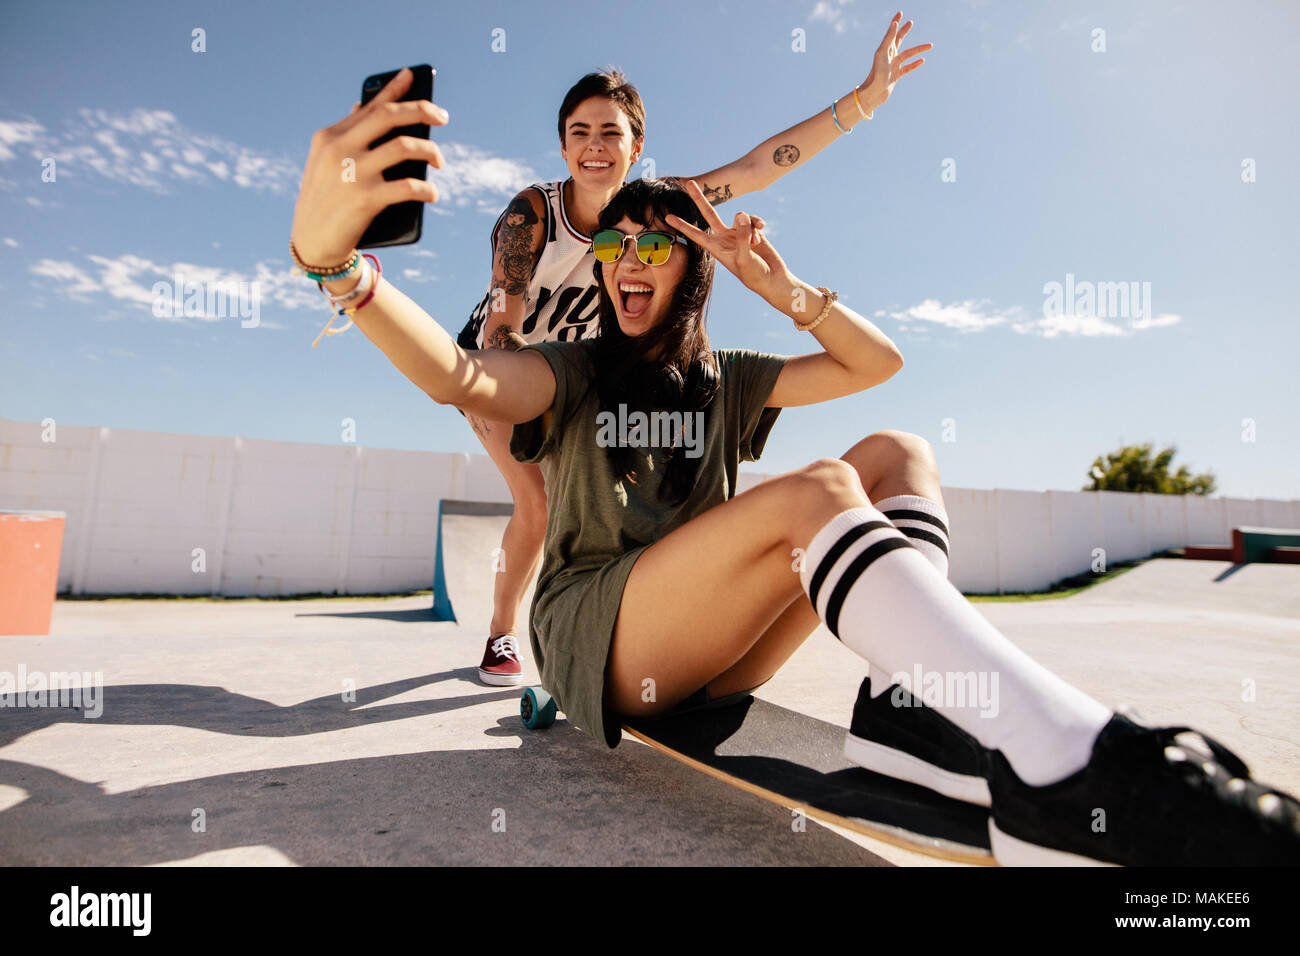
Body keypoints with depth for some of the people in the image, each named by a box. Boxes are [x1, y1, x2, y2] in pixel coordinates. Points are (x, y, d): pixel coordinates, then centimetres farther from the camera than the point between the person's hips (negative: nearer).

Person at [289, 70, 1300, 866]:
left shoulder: (726, 381, 16)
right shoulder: (574, 371, 6)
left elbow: (878, 361, 15)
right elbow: (457, 376, -15)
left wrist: (782, 287, 3)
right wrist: (331, 255, -31)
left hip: (713, 655, 5)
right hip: (594, 637, -4)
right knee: (818, 492, -31)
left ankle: (914, 698, -32)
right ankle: (1071, 760, -43)